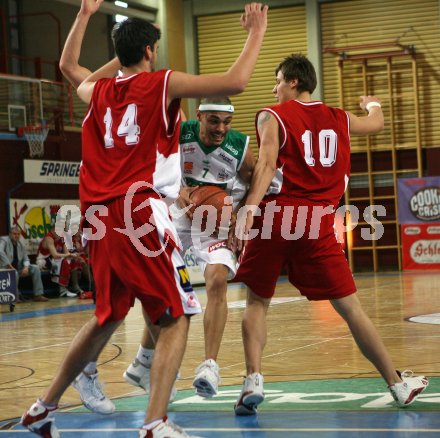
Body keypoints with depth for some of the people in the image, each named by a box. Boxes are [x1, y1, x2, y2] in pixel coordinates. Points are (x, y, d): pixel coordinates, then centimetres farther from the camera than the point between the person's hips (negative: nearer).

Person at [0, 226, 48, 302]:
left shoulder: (21, 245, 10)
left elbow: (26, 258, 12)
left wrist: (26, 267, -12)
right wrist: (9, 265, -28)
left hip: (18, 268, 7)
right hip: (6, 268, -7)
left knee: (35, 268, -8)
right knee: (14, 273, -39)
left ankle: (38, 295, -10)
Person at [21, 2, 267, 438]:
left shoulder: (99, 91, 17)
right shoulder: (163, 83, 1)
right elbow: (235, 82, -6)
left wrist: (124, 54, 48)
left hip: (100, 218, 7)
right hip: (141, 213, -7)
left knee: (108, 316, 22)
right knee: (176, 317, -2)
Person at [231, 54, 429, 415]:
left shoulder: (272, 117, 4)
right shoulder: (339, 119, 17)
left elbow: (267, 164, -12)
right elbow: (377, 123, 38)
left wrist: (249, 209, -22)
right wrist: (372, 104, 60)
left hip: (276, 217, -2)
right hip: (317, 223, 2)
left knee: (257, 301, 13)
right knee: (350, 307, 8)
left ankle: (253, 380, -3)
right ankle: (398, 385, 11)